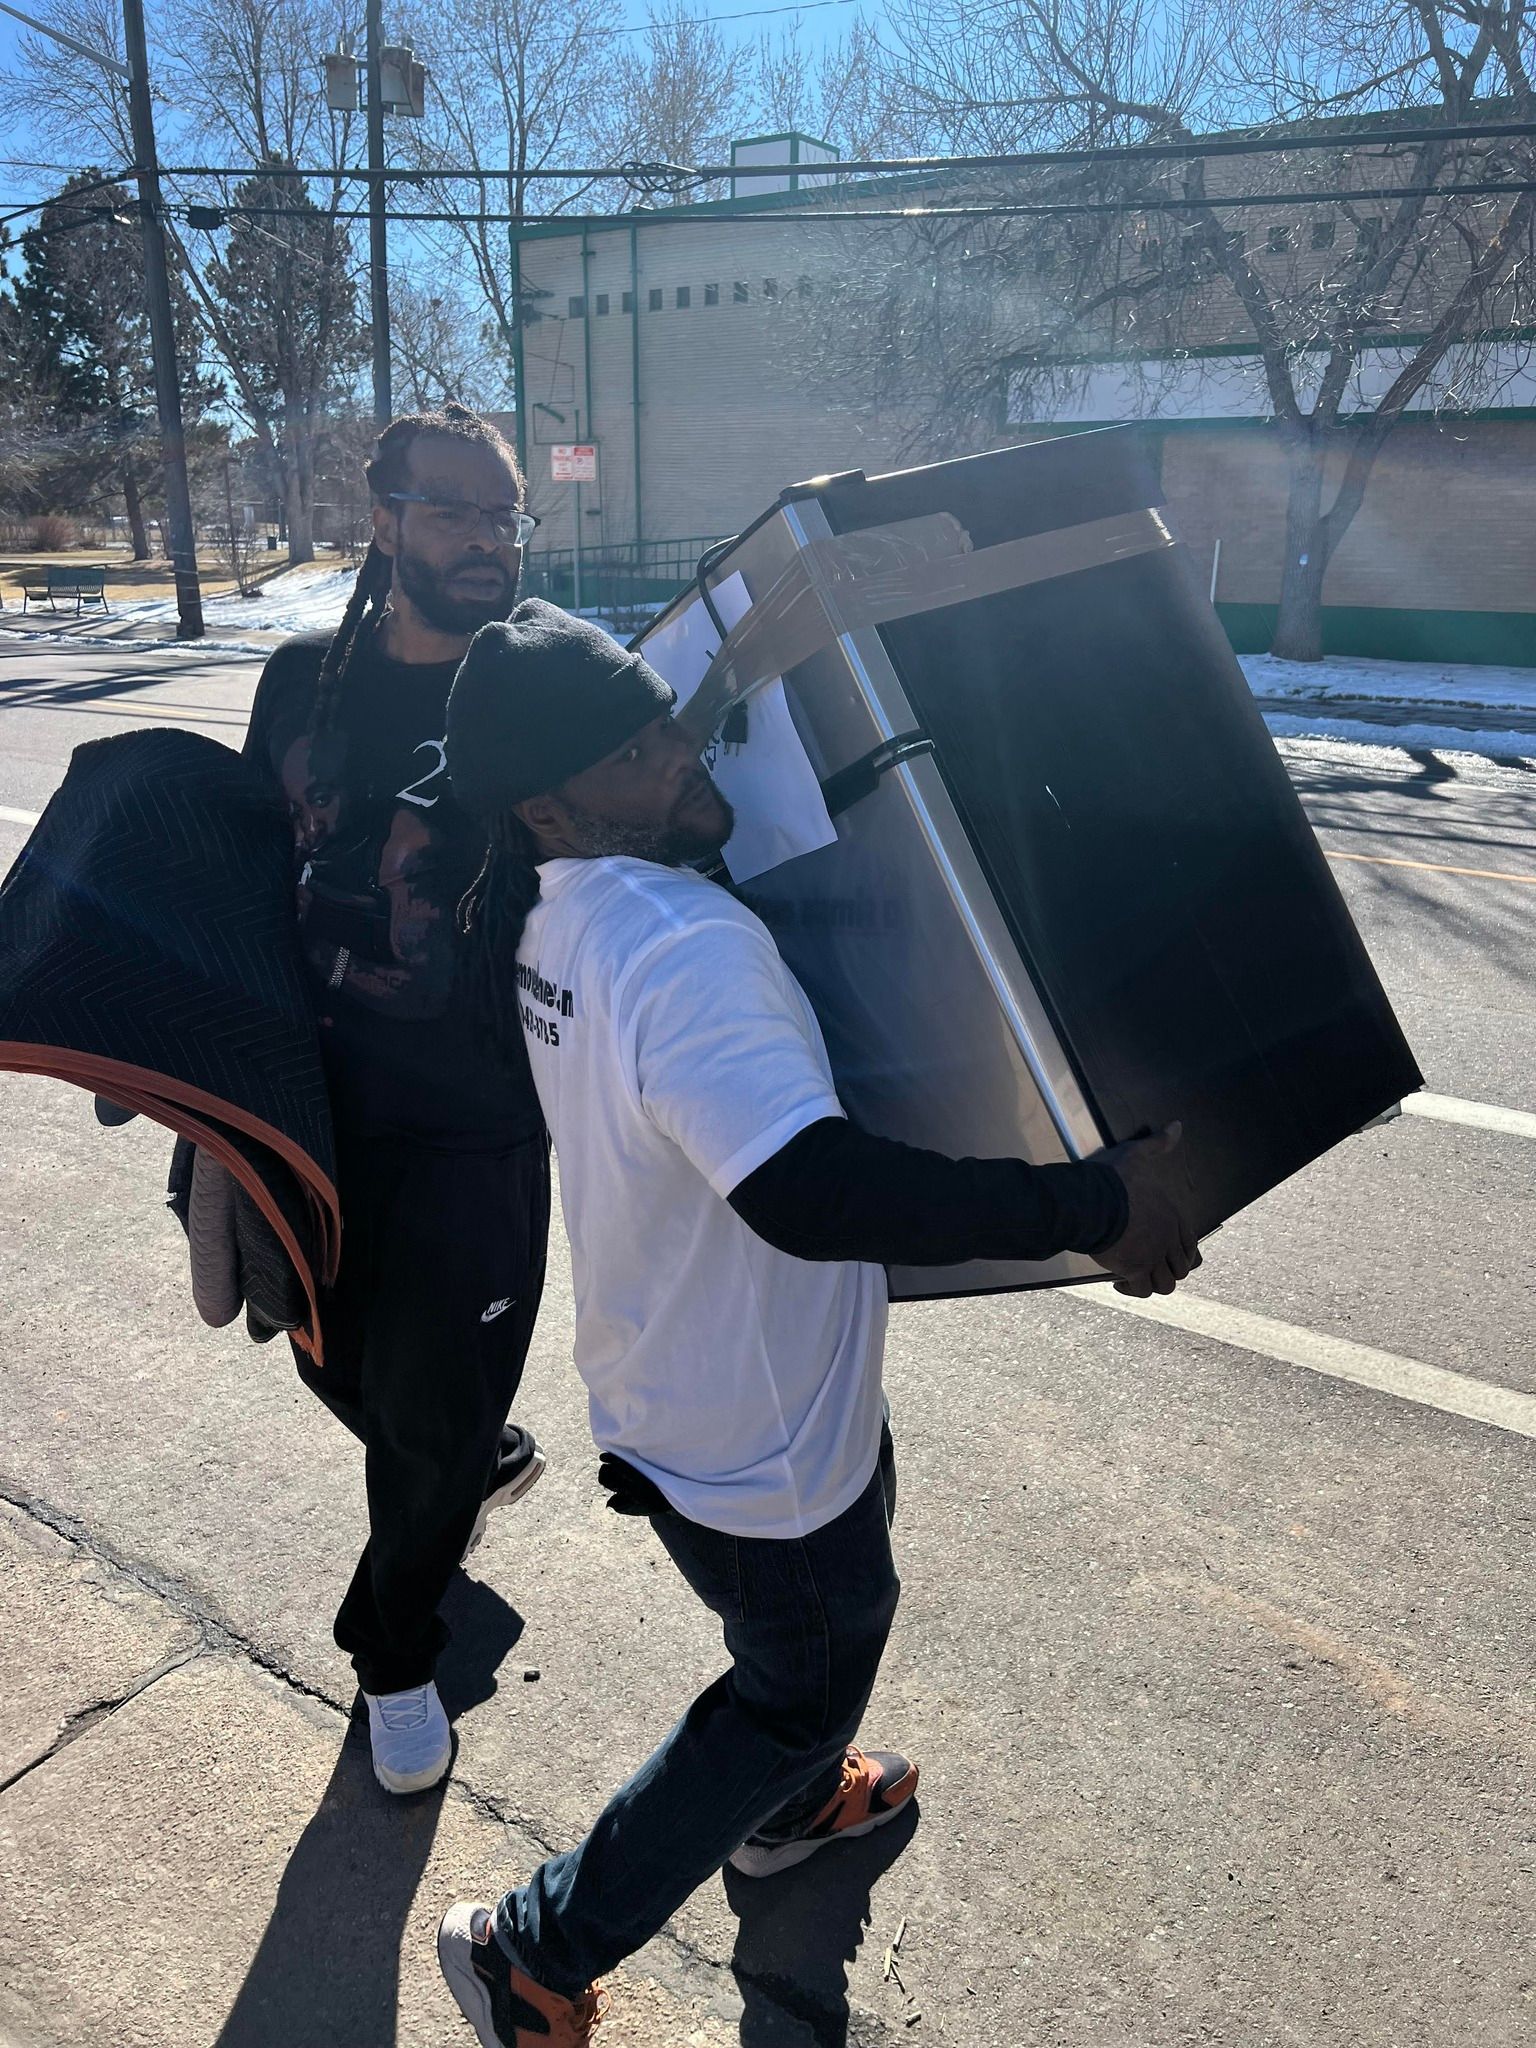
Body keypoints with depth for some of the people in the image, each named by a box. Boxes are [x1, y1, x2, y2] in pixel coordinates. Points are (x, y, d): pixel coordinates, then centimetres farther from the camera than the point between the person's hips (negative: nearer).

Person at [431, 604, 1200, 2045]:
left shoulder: (550, 912, -4)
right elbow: (817, 1191, -44)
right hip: (755, 1440, -9)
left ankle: (792, 1804, 63)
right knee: (798, 1684, 19)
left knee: (842, 1604, 34)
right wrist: (1091, 1206, -36)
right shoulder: (683, 945, -36)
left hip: (665, 1379, 9)